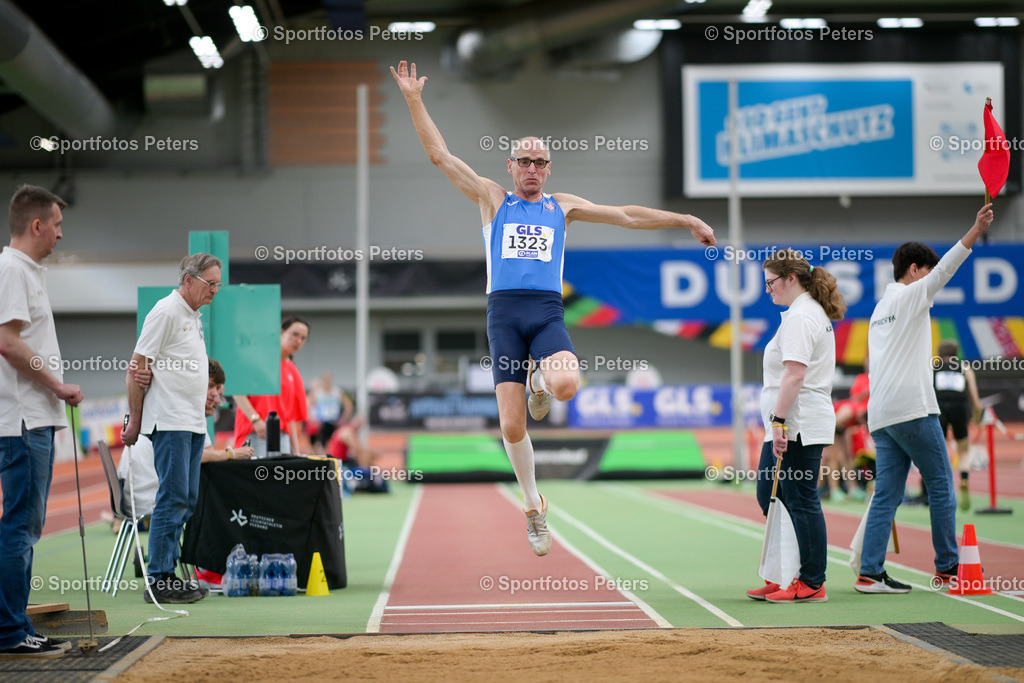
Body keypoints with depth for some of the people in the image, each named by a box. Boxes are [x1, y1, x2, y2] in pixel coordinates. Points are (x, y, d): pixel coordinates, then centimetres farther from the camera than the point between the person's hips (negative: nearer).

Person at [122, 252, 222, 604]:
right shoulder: (166, 312, -10)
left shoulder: (194, 315, 18)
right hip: (170, 423, -9)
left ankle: (168, 575, 14)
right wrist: (134, 420, -11)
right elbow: (136, 367, -11)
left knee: (186, 501, 9)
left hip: (194, 423, 9)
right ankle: (158, 582, -7)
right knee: (173, 498, -11)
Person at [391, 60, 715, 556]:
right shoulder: (492, 199, 14)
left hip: (548, 311, 1)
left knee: (566, 386, -31)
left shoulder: (562, 206, 18)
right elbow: (440, 155, 10)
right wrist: (414, 100, 5)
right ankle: (533, 506, 16)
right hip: (504, 311, 0)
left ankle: (541, 378, 7)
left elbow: (627, 215, 19)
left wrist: (686, 220, 16)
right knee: (512, 426, -4)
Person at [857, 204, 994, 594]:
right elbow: (944, 269, -17)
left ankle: (869, 573, -4)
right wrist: (976, 231, -26)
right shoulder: (909, 296, -2)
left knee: (887, 493, 3)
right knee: (941, 484, 1)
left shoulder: (880, 309, 23)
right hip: (911, 408, -8)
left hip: (880, 414, 8)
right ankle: (948, 568, 5)